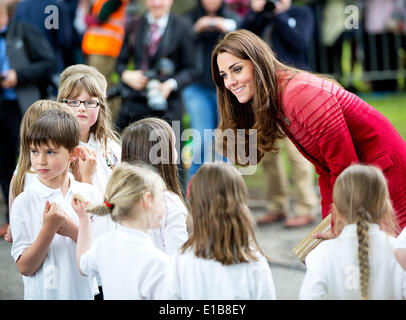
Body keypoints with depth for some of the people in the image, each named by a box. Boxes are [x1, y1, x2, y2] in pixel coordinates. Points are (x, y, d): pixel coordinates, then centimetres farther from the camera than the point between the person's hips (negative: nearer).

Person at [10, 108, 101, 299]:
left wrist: (71, 229, -18)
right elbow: (25, 268, -13)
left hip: (84, 291, 2)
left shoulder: (89, 194, -4)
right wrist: (48, 228, -23)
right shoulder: (24, 202, -11)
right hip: (43, 294, -2)